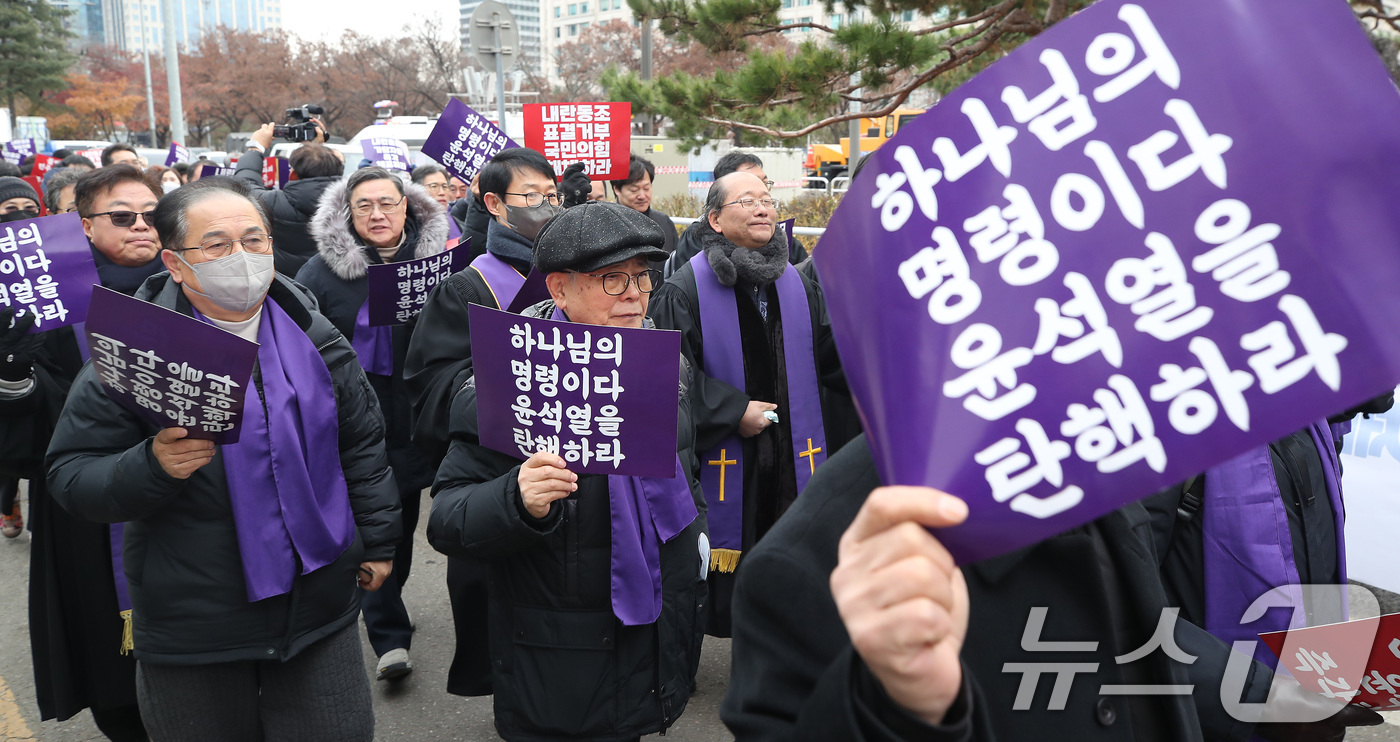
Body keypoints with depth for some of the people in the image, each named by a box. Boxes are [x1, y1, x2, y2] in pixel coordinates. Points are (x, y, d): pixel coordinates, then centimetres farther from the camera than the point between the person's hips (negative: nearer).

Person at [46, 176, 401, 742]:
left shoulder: (315, 337, 2)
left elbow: (362, 445, 11)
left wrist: (376, 541, 10)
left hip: (320, 613, 3)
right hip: (192, 633, -2)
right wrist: (154, 466, -28)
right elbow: (71, 477, -10)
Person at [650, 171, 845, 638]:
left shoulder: (796, 285, 9)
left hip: (790, 459, 5)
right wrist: (733, 411, -15)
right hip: (724, 462, -4)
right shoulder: (685, 291, -8)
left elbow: (830, 355, 9)